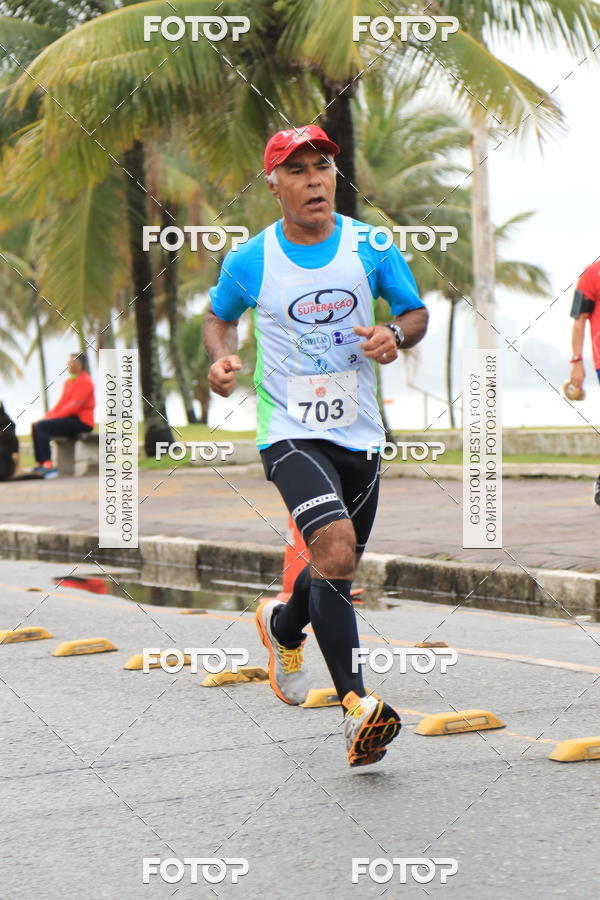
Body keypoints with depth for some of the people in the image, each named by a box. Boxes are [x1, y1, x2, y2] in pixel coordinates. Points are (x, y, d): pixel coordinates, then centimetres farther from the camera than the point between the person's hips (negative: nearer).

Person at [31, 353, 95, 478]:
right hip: (70, 420, 9)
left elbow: (74, 406, -19)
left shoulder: (84, 381, -11)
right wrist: (47, 416, 2)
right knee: (35, 426, 2)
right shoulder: (69, 382, 19)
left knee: (42, 426, -23)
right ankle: (39, 464, -4)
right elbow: (61, 404, 18)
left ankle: (48, 466, -28)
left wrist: (52, 417, -19)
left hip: (81, 422, -9)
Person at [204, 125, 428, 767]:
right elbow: (219, 316, 14)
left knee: (338, 568, 16)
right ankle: (355, 703, -24)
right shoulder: (249, 262, -4)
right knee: (336, 548, -25)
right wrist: (221, 358, -6)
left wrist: (395, 335, -12)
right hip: (291, 432, -4)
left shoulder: (371, 249, -1)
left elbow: (416, 313, 10)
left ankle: (282, 625, 51)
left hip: (359, 432, 4)